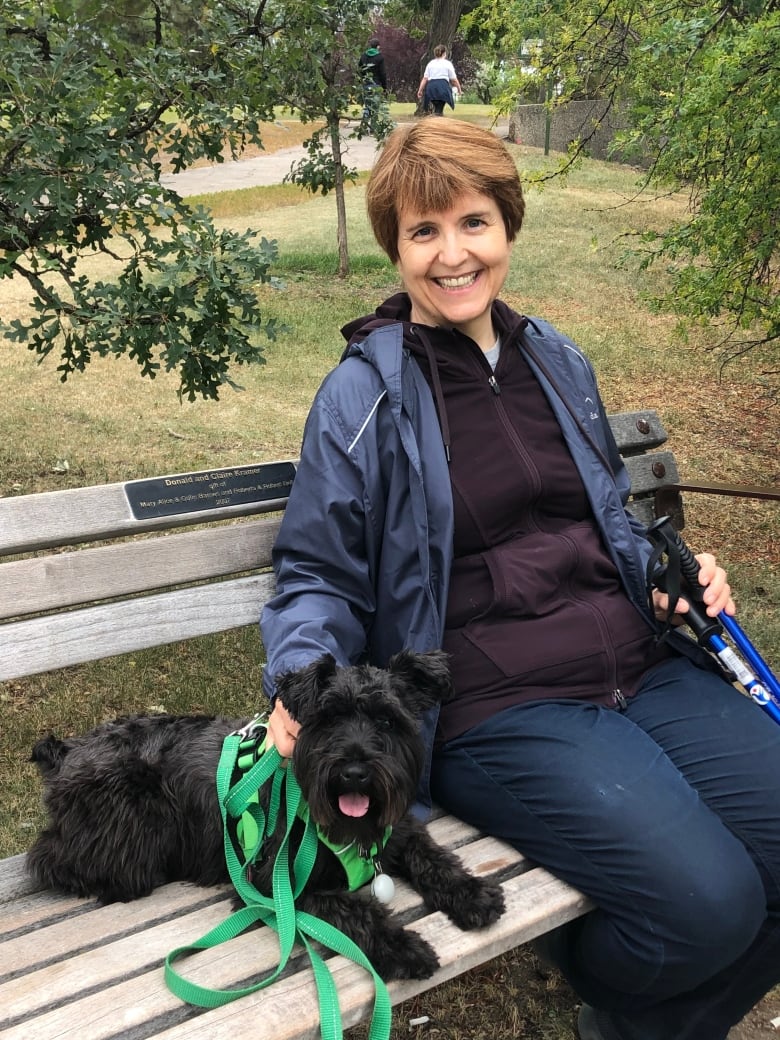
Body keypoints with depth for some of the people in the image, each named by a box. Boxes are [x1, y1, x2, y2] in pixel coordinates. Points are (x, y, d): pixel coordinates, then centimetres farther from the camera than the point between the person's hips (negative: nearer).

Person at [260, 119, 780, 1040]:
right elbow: (319, 575, 0)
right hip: (496, 707, -6)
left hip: (643, 668, 7)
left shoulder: (558, 361, 13)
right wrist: (302, 682, -19)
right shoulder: (363, 394, -4)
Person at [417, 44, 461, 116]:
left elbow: (425, 78, 9)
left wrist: (420, 90, 8)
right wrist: (459, 88, 20)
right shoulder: (448, 63, 10)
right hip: (443, 85, -3)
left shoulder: (430, 63, 18)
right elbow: (454, 80, 7)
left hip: (431, 86, 3)